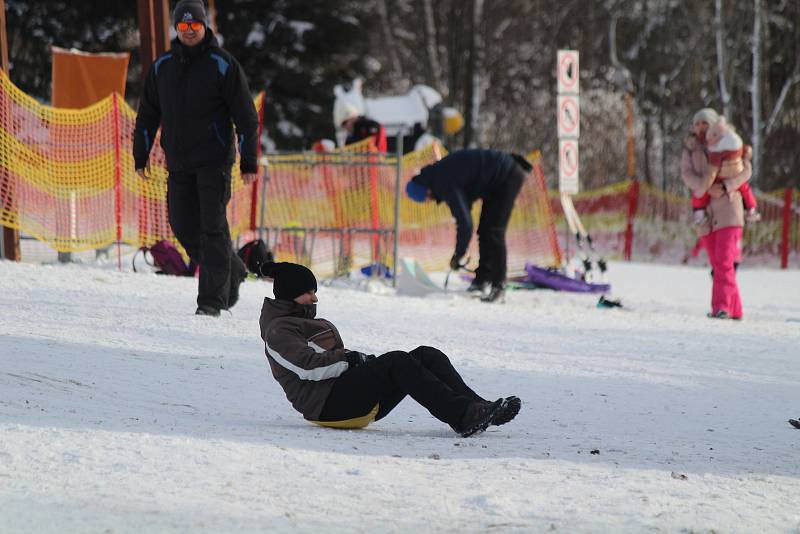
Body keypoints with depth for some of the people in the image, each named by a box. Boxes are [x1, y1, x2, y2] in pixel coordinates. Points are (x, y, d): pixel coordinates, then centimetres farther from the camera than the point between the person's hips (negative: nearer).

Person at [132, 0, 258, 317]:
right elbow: (148, 114, 17)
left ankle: (212, 299, -7)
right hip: (178, 163, 5)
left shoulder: (222, 65, -4)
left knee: (212, 226, -9)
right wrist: (140, 155, 12)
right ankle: (232, 273, 26)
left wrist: (249, 161, -8)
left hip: (214, 160, -5)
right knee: (184, 226, 5)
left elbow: (245, 115, -4)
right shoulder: (162, 66, 9)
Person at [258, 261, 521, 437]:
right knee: (397, 362, -30)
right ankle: (462, 415, -42)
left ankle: (478, 407, -26)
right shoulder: (279, 330, 2)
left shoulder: (309, 323, 33)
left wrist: (363, 360, 7)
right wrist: (351, 359, -12)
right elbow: (307, 366, -16)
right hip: (326, 402, -9)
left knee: (426, 356, -8)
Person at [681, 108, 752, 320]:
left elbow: (746, 169, -4)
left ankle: (722, 307, -20)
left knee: (724, 261, -15)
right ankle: (734, 310, 11)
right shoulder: (690, 147, 8)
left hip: (728, 208, -4)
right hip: (705, 213, 4)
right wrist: (707, 188, -23)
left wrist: (725, 187, -18)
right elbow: (687, 174, -5)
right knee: (717, 264, 5)